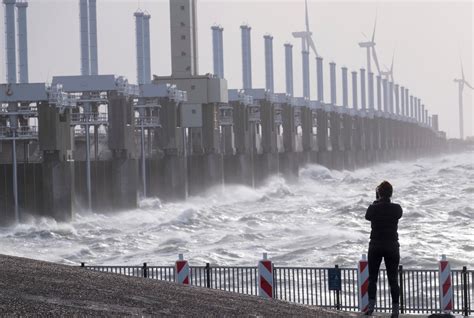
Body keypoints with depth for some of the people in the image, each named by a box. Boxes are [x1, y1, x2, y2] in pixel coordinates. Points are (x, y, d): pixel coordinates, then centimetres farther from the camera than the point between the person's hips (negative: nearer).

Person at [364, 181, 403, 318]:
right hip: (392, 247, 0)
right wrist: (387, 201, 14)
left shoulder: (373, 208, -10)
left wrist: (377, 201, 15)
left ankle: (371, 306, -1)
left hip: (375, 246, 0)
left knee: (372, 278, 9)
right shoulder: (396, 208, -9)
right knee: (393, 279, 5)